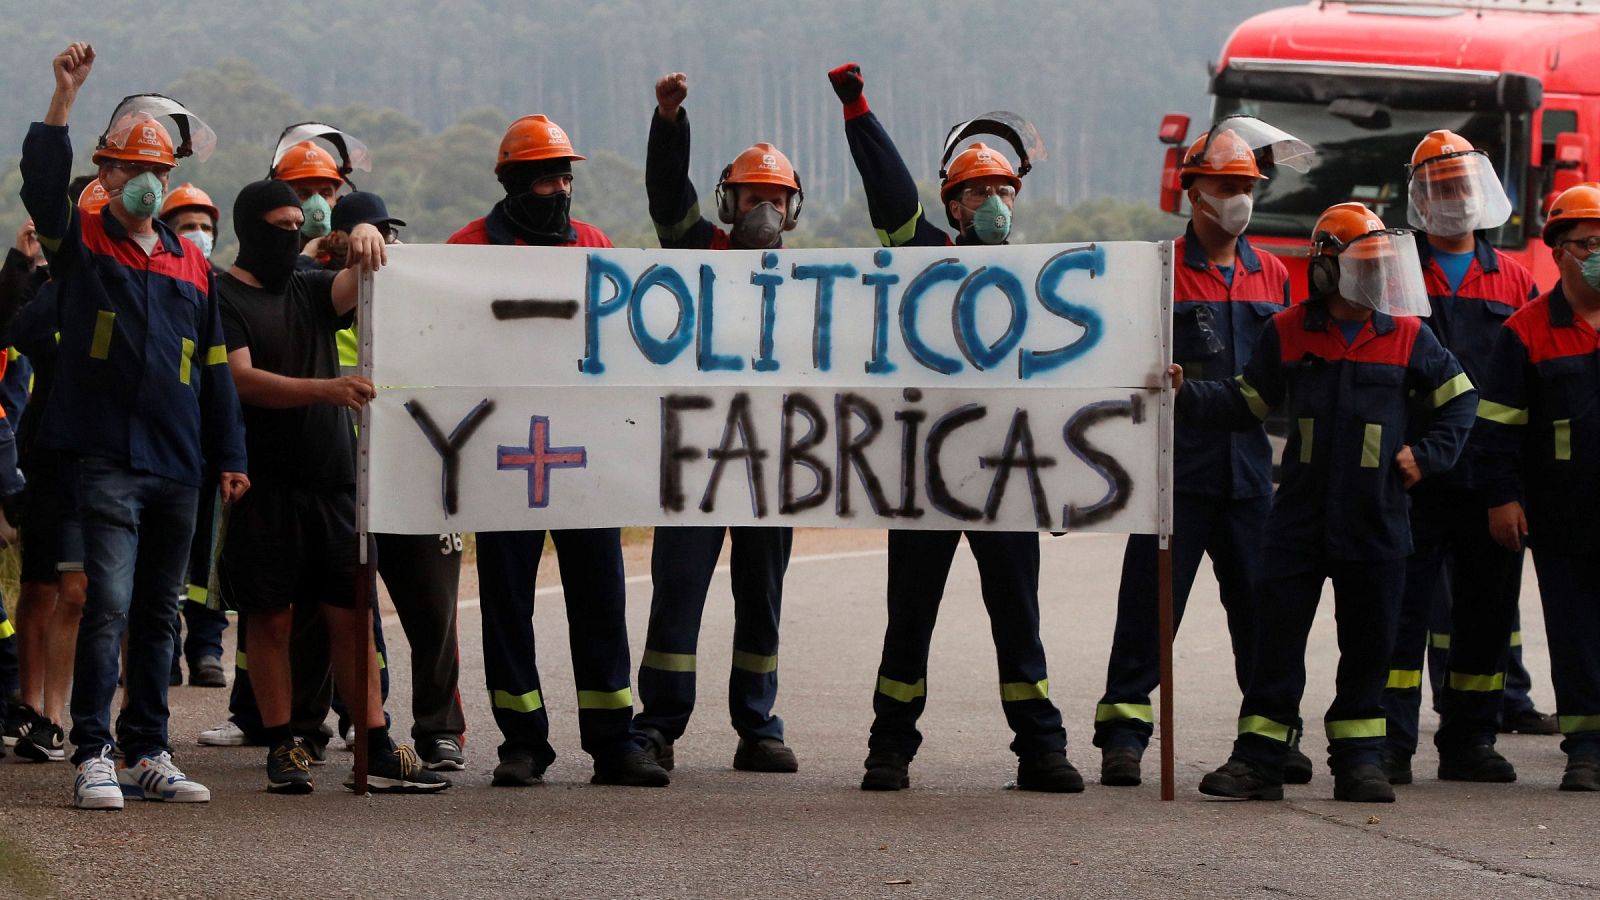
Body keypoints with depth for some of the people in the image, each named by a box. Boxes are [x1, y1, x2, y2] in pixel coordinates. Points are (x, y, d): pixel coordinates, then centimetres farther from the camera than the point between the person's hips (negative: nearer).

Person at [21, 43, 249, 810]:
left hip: (178, 465, 5)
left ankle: (148, 755, 15)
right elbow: (42, 183, -16)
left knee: (158, 615, 9)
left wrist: (229, 454, 15)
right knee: (108, 605, -14)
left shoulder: (190, 263, 14)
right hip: (107, 455, -5)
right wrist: (64, 97, -26)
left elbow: (214, 365, 18)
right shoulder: (80, 245, 3)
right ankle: (93, 758, -13)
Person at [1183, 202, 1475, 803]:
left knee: (1367, 641, 5)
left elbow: (1460, 396, 13)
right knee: (1277, 634, -2)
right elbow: (1247, 402, 11)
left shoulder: (1407, 337, 2)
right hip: (1301, 515, 0)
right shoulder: (1288, 334, 4)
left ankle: (1359, 759, 14)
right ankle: (1258, 758, 1)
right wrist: (1186, 395, -3)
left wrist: (1428, 455, 2)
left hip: (1375, 520, 0)